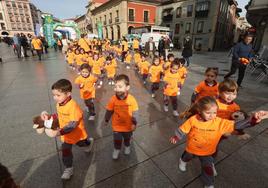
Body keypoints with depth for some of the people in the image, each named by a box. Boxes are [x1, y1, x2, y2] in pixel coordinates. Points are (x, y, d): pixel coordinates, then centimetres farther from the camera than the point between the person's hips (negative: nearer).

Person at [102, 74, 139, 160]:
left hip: (128, 126, 0)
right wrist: (106, 120, 4)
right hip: (116, 125, 0)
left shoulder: (131, 99, -25)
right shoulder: (113, 99, -21)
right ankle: (116, 149, 49)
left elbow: (135, 112, -13)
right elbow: (109, 111, -6)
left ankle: (127, 146, 57)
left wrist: (134, 123, -9)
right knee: (117, 140, 20)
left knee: (127, 138, 27)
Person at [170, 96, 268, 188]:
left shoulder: (219, 122, -27)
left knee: (208, 169, 15)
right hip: (192, 148, 1)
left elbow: (236, 125, -34)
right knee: (187, 157, 31)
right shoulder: (193, 119, -29)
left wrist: (253, 119, -50)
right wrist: (176, 137, -6)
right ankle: (183, 161, 68)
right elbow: (183, 130, -15)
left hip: (207, 151, 0)